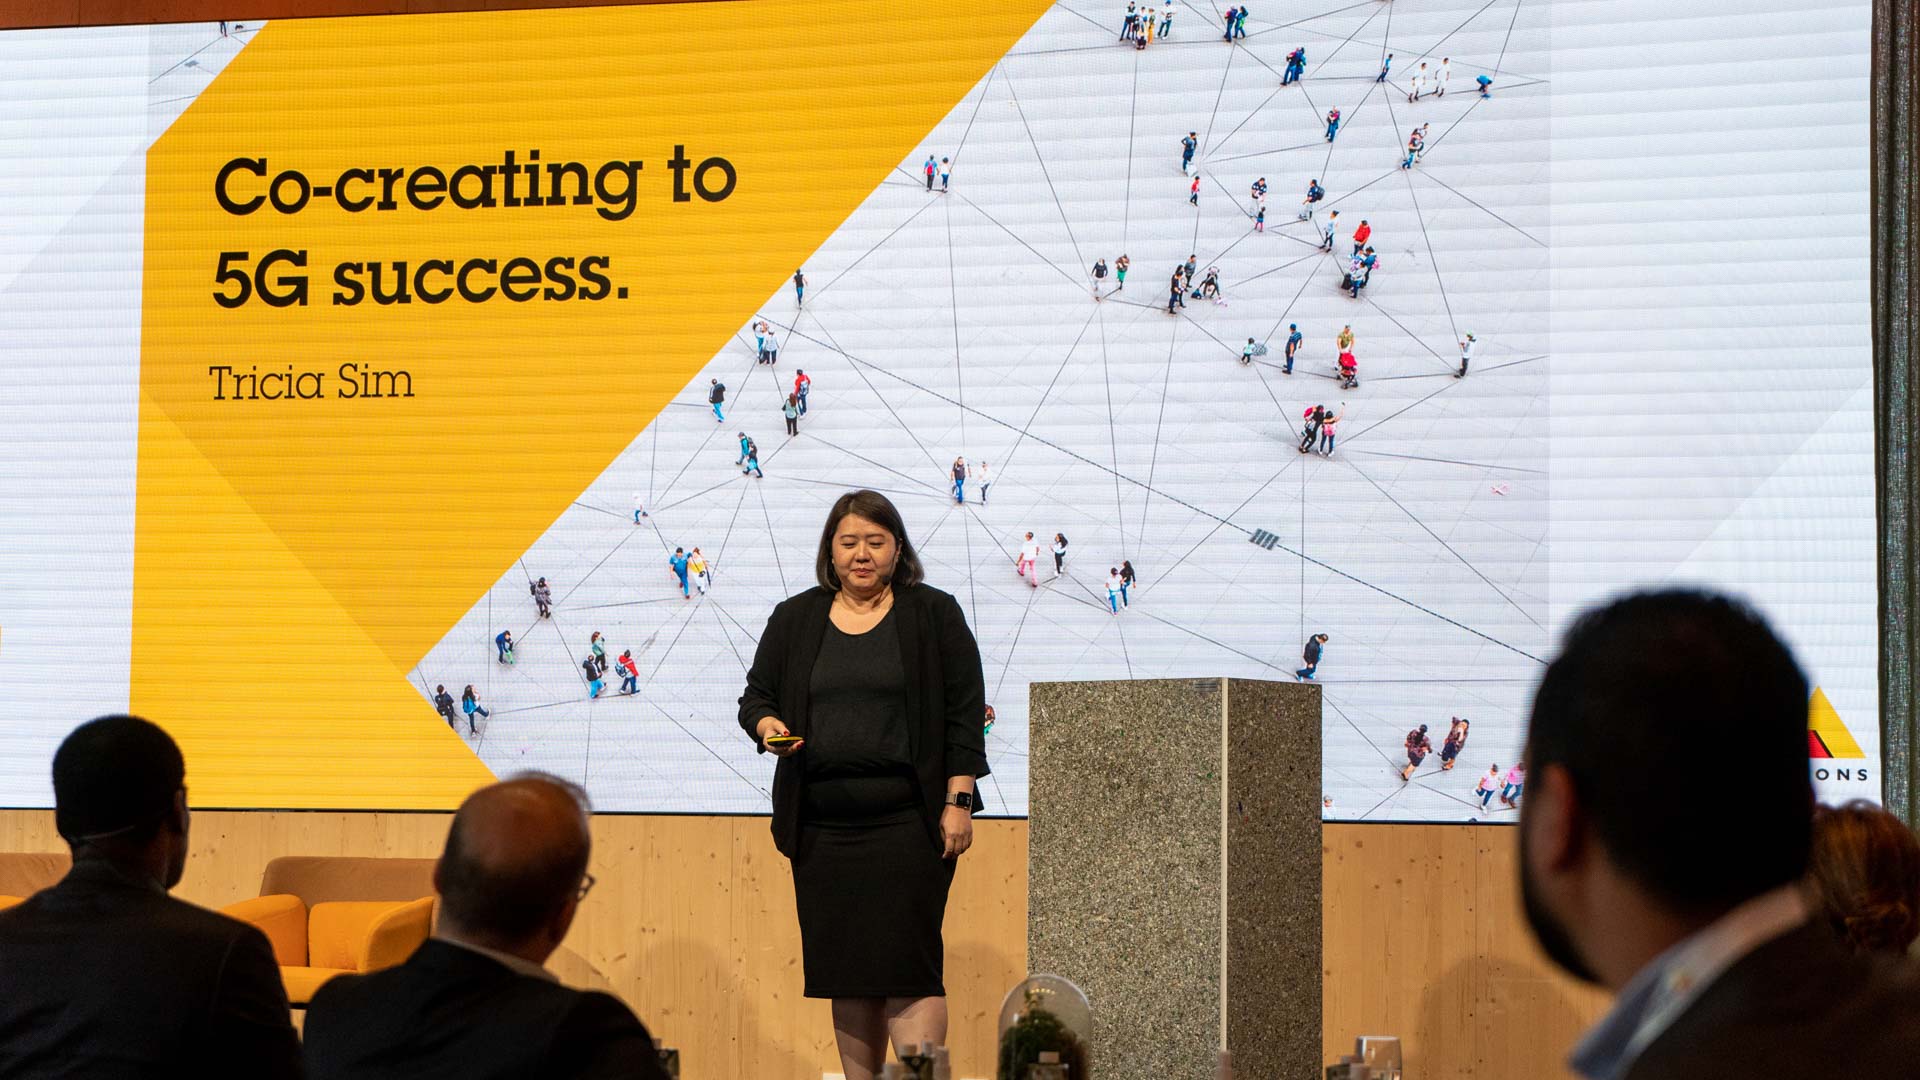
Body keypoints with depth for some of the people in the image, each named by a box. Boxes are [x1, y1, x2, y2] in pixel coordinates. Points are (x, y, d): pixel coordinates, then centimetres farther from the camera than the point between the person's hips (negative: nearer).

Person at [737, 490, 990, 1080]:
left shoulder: (934, 615, 3)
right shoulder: (794, 620, 12)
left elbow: (965, 711, 0)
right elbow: (755, 695, 15)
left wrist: (957, 800, -7)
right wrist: (767, 724, -9)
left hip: (909, 821, -3)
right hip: (823, 823, 4)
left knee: (906, 964, -10)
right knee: (844, 967, 5)